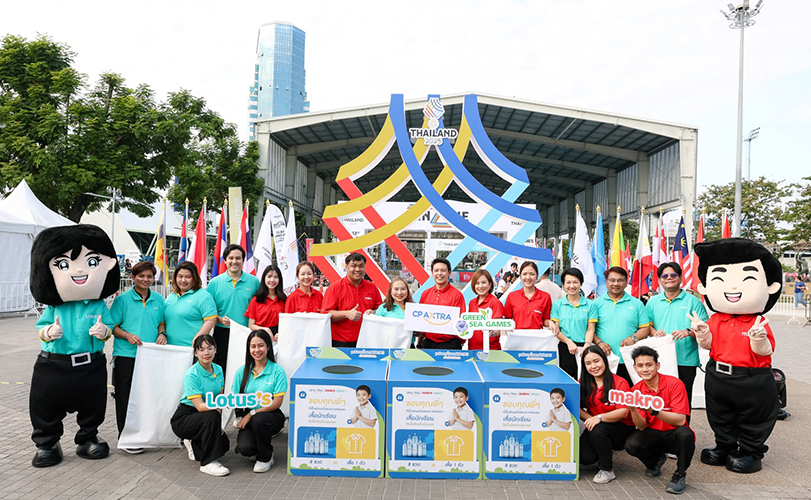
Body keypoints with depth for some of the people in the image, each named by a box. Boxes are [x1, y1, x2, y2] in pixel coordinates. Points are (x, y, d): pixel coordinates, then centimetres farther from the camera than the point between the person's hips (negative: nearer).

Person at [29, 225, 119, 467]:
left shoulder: (99, 306, -7)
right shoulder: (54, 307, -5)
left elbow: (108, 327, -4)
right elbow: (41, 328, 0)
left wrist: (103, 331, -27)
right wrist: (48, 332, -22)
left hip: (90, 365, 0)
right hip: (53, 365, 1)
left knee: (92, 406, 12)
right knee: (45, 409, 10)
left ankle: (88, 439, 33)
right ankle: (46, 444, 30)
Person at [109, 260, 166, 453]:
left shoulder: (158, 300, 10)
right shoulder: (122, 299, -2)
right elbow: (112, 326, -2)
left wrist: (162, 333, 0)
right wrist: (128, 335, -17)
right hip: (126, 357, -3)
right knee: (126, 399, 3)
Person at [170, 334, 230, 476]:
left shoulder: (218, 370, -2)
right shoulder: (191, 375, -22)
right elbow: (200, 406, -28)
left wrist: (219, 424, -9)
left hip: (204, 419, 6)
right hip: (183, 418, -6)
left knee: (223, 443, -6)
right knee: (212, 417, -33)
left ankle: (194, 444, 20)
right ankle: (208, 463, -21)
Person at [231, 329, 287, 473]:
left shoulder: (277, 371, -7)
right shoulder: (242, 371, 4)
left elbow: (277, 403, -11)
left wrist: (252, 414, -17)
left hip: (271, 415, -2)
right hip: (247, 416, 2)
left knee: (259, 419, -36)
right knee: (245, 448, -25)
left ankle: (265, 458, -8)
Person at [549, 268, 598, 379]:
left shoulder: (590, 305, 5)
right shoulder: (557, 304, 6)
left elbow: (590, 329, 3)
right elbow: (556, 330, 4)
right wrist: (569, 342, -12)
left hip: (584, 348, 0)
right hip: (564, 348, 0)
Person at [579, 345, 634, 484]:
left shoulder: (620, 383, -11)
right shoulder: (584, 383, 3)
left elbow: (623, 412, -21)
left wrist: (599, 418, -33)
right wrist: (589, 419, -20)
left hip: (621, 429, -4)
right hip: (595, 427, 4)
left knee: (597, 430, -35)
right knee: (584, 457, -20)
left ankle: (607, 470, -12)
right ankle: (606, 455, 16)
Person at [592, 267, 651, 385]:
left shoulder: (636, 304, 11)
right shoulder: (597, 303, 8)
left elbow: (646, 328, 9)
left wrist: (634, 338, -9)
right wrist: (599, 342, -11)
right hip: (603, 360, -1)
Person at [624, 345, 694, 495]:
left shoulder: (674, 384, -14)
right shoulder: (636, 390, -3)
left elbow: (680, 420, -22)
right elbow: (641, 426, -8)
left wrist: (653, 410, -37)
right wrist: (633, 410, -30)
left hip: (674, 435, -3)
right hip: (653, 436, 3)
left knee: (684, 434, -36)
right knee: (631, 444, -26)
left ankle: (680, 474, -7)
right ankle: (656, 460, 11)